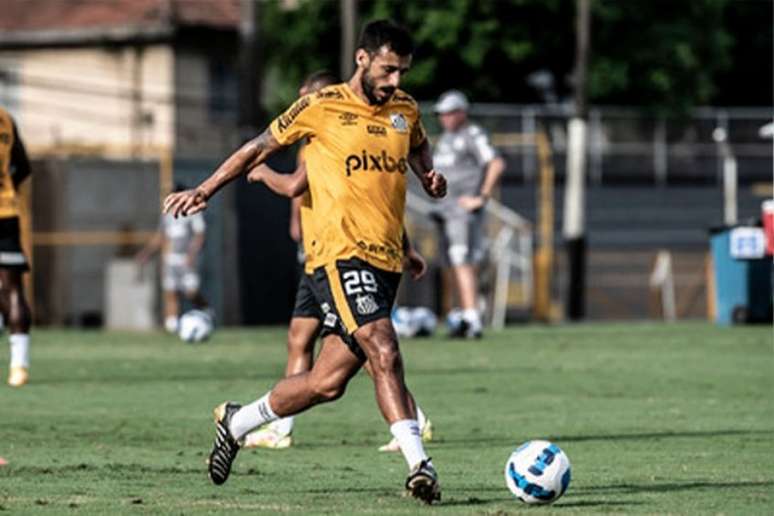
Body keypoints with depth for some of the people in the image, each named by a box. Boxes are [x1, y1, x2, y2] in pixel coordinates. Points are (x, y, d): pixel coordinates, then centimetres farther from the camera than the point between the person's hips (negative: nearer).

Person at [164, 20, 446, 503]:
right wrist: (205, 190, 8)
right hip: (340, 254, -6)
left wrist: (430, 175, 14)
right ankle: (419, 464, -24)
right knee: (384, 352, -23)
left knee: (327, 382, 5)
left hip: (387, 261, 6)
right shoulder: (320, 107, -2)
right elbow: (261, 148, 10)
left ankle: (237, 421, 26)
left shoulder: (405, 109, 13)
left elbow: (419, 146, 36)